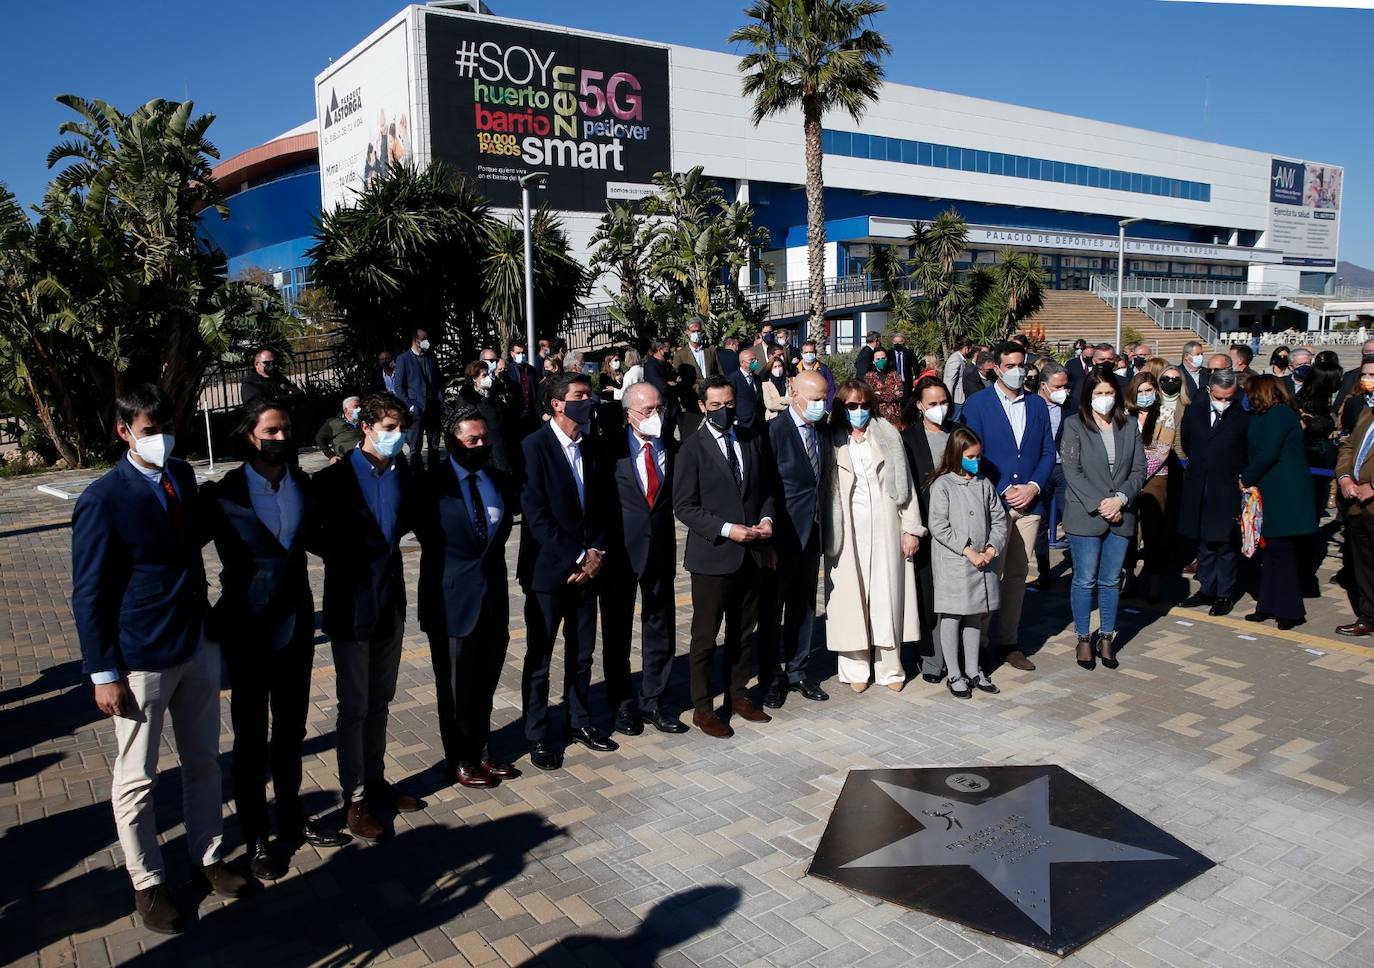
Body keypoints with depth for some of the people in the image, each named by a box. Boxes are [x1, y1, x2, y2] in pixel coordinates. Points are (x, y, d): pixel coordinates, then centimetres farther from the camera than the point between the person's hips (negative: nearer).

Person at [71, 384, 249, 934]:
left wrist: (208, 621, 11)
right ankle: (147, 883, 27)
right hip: (141, 660, -6)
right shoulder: (103, 500, -14)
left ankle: (207, 858, 33)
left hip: (198, 646, 6)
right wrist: (103, 672, -12)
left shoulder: (183, 477, 2)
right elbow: (89, 594, -11)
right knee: (137, 780, 10)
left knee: (203, 763, 17)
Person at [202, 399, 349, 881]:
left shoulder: (300, 483, 1)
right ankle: (255, 838, 25)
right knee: (252, 736, 9)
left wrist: (290, 475, -8)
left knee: (291, 730, 17)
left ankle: (292, 820, 34)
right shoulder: (224, 493, -12)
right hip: (248, 628, -4)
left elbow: (300, 531, -9)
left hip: (296, 622, 4)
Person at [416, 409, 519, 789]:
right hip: (453, 598, -4)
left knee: (485, 682, 16)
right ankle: (459, 761, 26)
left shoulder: (500, 480, 6)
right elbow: (424, 533, -5)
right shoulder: (433, 483, -10)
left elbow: (502, 529, 11)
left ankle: (481, 751, 33)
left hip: (493, 596, 5)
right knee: (455, 686, 10)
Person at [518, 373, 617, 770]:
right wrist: (577, 558, -15)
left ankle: (580, 721, 31)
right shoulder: (535, 446, -11)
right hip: (548, 570, -5)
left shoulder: (591, 447, 7)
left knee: (582, 654, 15)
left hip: (586, 569, 6)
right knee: (539, 659, 6)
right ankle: (537, 736, 18)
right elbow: (536, 515, -16)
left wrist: (595, 553, -2)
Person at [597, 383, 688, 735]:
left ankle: (653, 701, 25)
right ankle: (622, 703, 25)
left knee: (660, 628, 11)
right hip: (620, 548, -3)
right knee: (617, 630, 9)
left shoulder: (673, 449, 3)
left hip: (661, 548, 3)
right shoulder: (610, 447, -8)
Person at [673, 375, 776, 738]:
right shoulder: (692, 447, -8)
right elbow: (684, 506, -11)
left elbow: (767, 488, 15)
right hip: (712, 555, -5)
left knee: (743, 631, 17)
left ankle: (738, 694, 32)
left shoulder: (753, 440, 7)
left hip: (751, 554, 5)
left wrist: (766, 519, -4)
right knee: (705, 636, 5)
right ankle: (702, 707, 18)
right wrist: (726, 530, -19)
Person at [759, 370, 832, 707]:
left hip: (812, 532, 6)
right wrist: (768, 527, -16)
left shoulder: (824, 430, 7)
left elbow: (823, 479, 12)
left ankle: (799, 670, 29)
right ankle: (771, 677, 18)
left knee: (804, 605, 16)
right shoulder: (774, 431, -13)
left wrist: (822, 520, 6)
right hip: (783, 532, -6)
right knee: (773, 607, 6)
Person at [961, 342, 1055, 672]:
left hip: (1029, 503, 5)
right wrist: (1002, 492, -12)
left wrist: (1034, 486, -6)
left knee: (1017, 575, 11)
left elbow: (1048, 452, 10)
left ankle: (1008, 641, 21)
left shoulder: (1037, 405, 11)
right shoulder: (977, 404, -2)